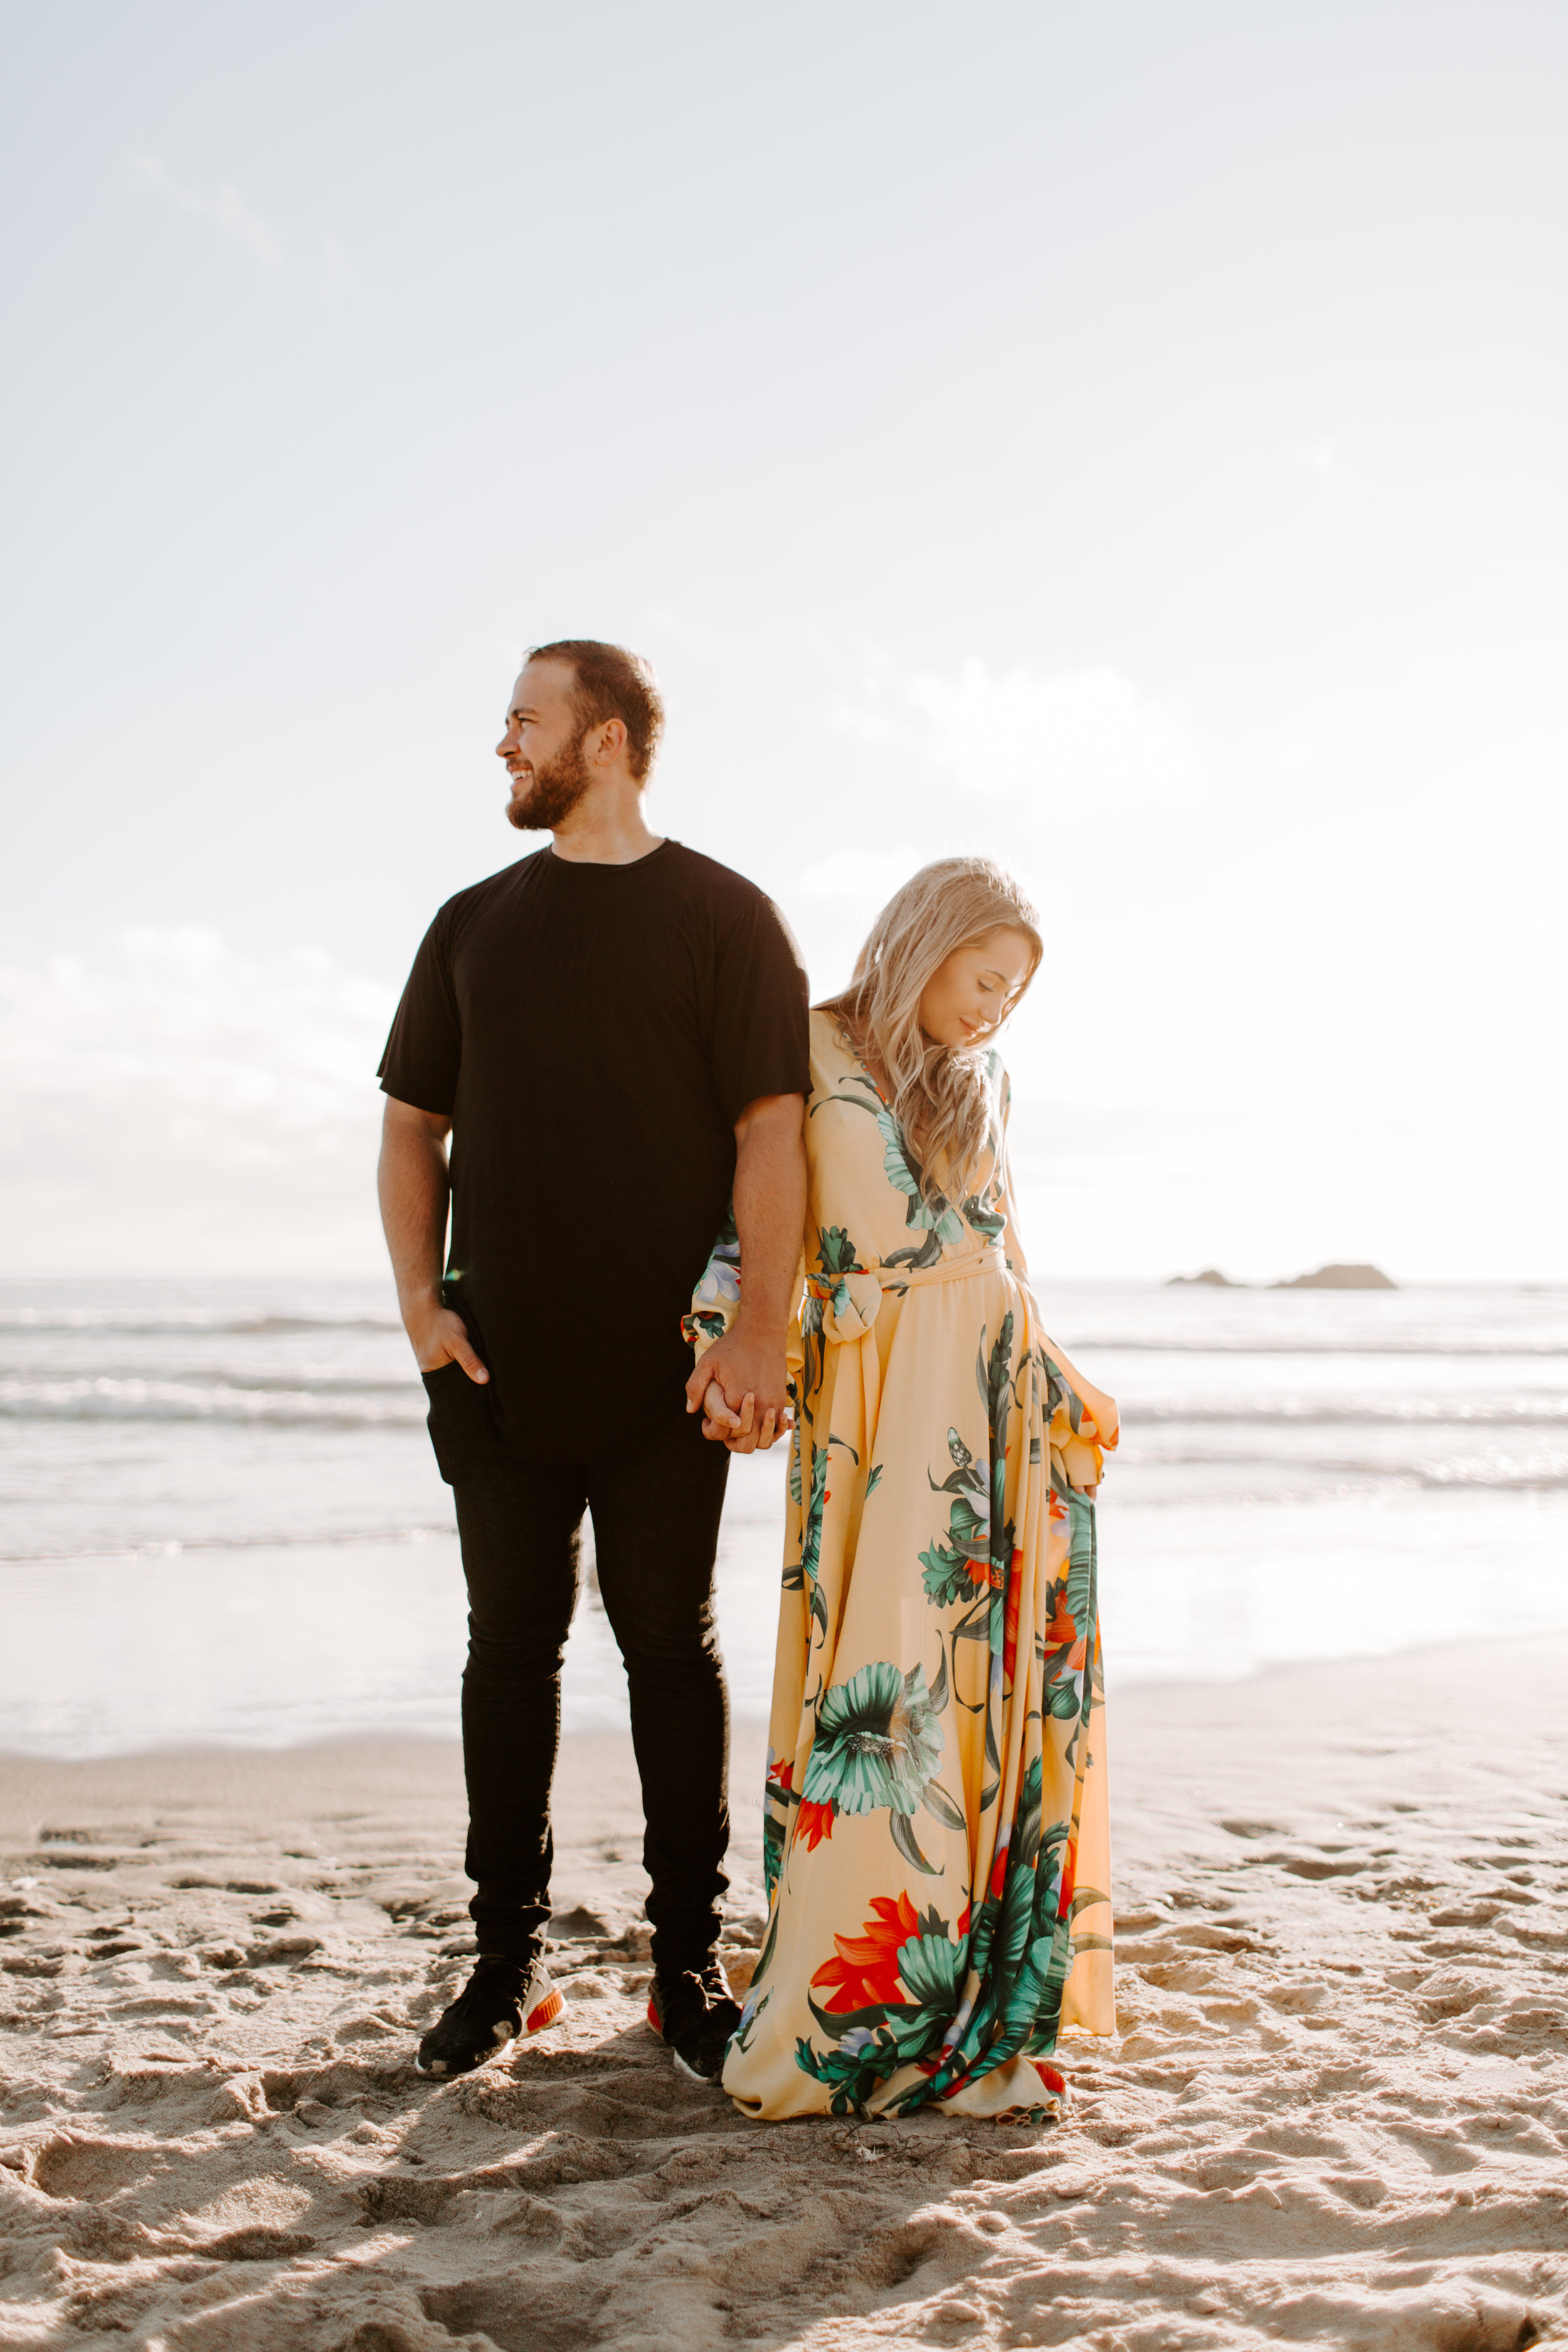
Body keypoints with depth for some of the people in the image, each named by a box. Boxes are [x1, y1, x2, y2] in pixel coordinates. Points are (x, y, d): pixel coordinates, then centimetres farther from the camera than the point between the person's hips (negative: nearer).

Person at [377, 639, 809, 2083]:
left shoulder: (721, 918, 2)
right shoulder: (476, 924, 15)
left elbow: (773, 1129, -5)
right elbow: (413, 1122, 16)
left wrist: (761, 1329, -15)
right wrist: (420, 1297, 1)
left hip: (665, 1365, -3)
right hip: (498, 1363, 4)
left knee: (671, 1647, 3)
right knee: (511, 1645, 7)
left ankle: (690, 1960, 13)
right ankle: (509, 1957, 17)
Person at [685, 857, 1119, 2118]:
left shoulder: (985, 1086, 20)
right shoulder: (813, 1052, 4)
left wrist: (1062, 1385, 26)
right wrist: (726, 1329, -16)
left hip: (999, 1402, 6)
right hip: (878, 1407, -5)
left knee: (997, 1681, 1)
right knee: (886, 1681, -11)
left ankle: (983, 2000, 8)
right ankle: (847, 2018, -4)